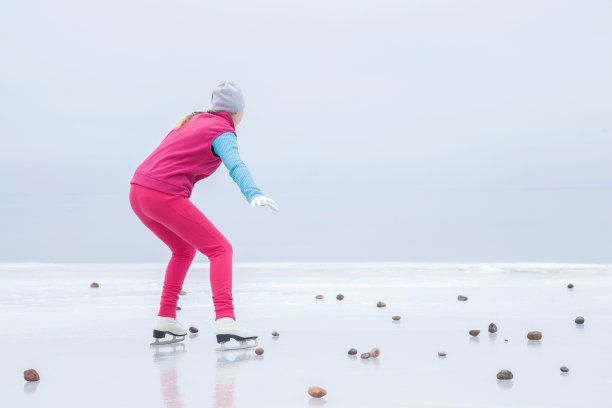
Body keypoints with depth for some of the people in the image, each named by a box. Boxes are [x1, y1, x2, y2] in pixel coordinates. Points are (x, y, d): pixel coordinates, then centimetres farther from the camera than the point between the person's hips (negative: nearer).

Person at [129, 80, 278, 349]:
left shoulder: (195, 121, 24)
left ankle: (165, 321, 20)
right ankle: (225, 322, -22)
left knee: (184, 250, 26)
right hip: (165, 198, -9)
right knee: (220, 250, -4)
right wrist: (254, 195, -41)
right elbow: (236, 166, -25)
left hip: (138, 193, 9)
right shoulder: (223, 133, -3)